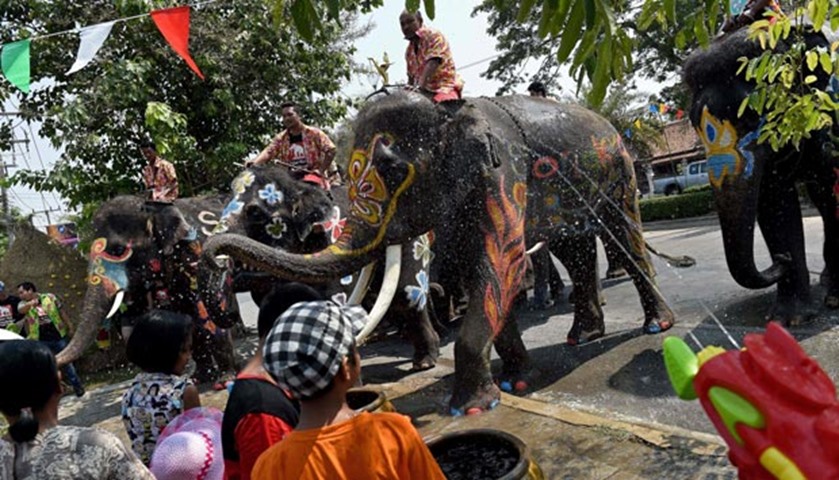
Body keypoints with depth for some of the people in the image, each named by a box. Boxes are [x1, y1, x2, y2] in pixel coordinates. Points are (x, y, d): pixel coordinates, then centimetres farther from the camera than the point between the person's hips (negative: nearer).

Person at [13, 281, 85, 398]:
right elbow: (21, 310, -25)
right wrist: (30, 303, -44)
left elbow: (61, 312, 6)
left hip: (58, 336, -1)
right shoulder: (24, 304, -1)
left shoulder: (49, 297, -2)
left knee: (66, 362, 10)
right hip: (41, 341, 1)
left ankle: (77, 385, 22)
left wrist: (69, 327, 8)